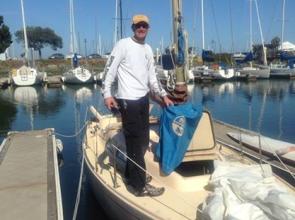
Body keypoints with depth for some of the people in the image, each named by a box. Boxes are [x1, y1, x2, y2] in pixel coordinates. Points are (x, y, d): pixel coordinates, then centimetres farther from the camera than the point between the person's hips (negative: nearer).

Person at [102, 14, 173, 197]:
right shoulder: (123, 45, -5)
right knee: (136, 142, -4)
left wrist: (164, 95, 14)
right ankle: (139, 185, 6)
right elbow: (110, 70, -9)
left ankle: (132, 174, 32)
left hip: (143, 98, 8)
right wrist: (107, 94, -18)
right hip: (128, 100, -8)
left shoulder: (148, 49, 16)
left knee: (143, 140, 14)